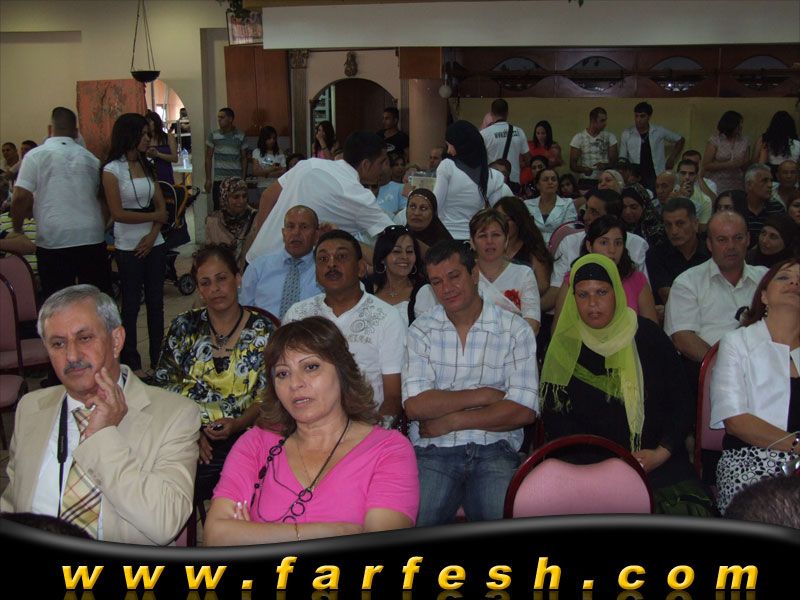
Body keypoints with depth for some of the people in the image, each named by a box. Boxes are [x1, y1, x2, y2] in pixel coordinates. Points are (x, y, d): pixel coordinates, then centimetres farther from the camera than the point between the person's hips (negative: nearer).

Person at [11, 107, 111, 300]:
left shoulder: (36, 156, -1)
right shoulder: (90, 158, 9)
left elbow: (21, 198, -8)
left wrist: (17, 228, 7)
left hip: (53, 241, -3)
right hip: (92, 239, 3)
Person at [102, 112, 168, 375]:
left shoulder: (147, 166, 10)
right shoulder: (112, 170, -7)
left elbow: (161, 206, 7)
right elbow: (118, 213, -12)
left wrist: (153, 235, -8)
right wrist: (154, 216, -6)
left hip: (153, 243, 5)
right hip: (128, 247, -5)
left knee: (156, 301, 9)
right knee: (131, 304, 3)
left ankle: (158, 359, 18)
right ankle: (131, 362, 14)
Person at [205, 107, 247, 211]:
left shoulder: (240, 136, 3)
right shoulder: (213, 135, 3)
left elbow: (244, 158, 7)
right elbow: (208, 158, 6)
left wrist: (243, 178, 1)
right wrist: (208, 179, 1)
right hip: (219, 180, 0)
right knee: (218, 209, -2)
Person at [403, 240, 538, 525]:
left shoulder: (515, 329, 6)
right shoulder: (421, 330, 9)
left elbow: (524, 411, -5)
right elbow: (414, 406, -4)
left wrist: (450, 421, -6)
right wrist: (484, 395, -5)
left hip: (494, 450, 0)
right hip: (432, 451, 1)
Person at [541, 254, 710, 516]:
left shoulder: (647, 334, 7)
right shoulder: (565, 347, 5)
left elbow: (680, 401, 8)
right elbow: (555, 418, 2)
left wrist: (661, 453, -7)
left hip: (660, 462, 1)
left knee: (691, 513, -24)